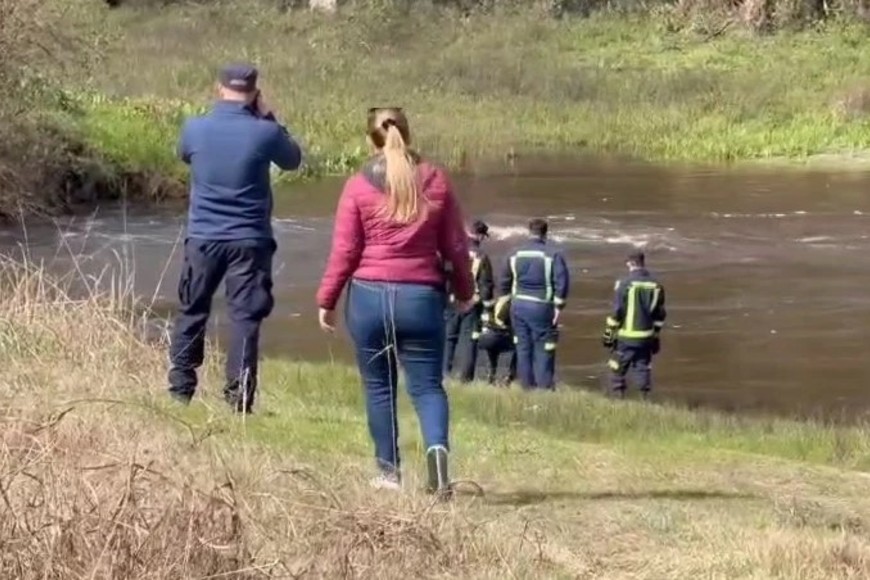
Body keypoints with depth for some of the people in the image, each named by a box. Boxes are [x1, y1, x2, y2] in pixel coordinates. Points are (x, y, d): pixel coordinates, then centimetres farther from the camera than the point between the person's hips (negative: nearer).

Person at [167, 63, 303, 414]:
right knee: (245, 317, 0)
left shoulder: (195, 128, -5)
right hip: (249, 241, -2)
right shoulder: (264, 132, -11)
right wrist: (268, 119, 12)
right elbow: (293, 160, 9)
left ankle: (180, 391, 19)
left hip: (203, 237, 2)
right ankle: (239, 399, -3)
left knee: (191, 313, 15)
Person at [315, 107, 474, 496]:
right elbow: (455, 245, 8)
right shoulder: (436, 181, 3)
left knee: (379, 387, 12)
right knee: (427, 385, 5)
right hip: (421, 297, 1)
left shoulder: (358, 186, -3)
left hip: (369, 296, -1)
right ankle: (437, 447, -22)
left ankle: (389, 471, 13)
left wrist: (326, 300, 9)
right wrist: (464, 291, 22)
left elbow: (344, 251, -2)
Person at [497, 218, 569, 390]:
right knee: (543, 350, 0)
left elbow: (503, 282, 14)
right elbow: (562, 282, -14)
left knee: (523, 349, 11)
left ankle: (527, 387, 14)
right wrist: (558, 307, -10)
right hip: (541, 308, -4)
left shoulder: (515, 255, 9)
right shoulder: (552, 255, -7)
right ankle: (545, 388, -4)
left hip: (518, 306, 4)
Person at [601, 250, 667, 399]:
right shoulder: (656, 285, 4)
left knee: (618, 369, 5)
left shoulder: (624, 283, -12)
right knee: (643, 369, 12)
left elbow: (617, 311, -11)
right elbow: (660, 314, 10)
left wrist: (608, 333, -2)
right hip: (646, 337, 5)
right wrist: (656, 335, 20)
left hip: (626, 337, -5)